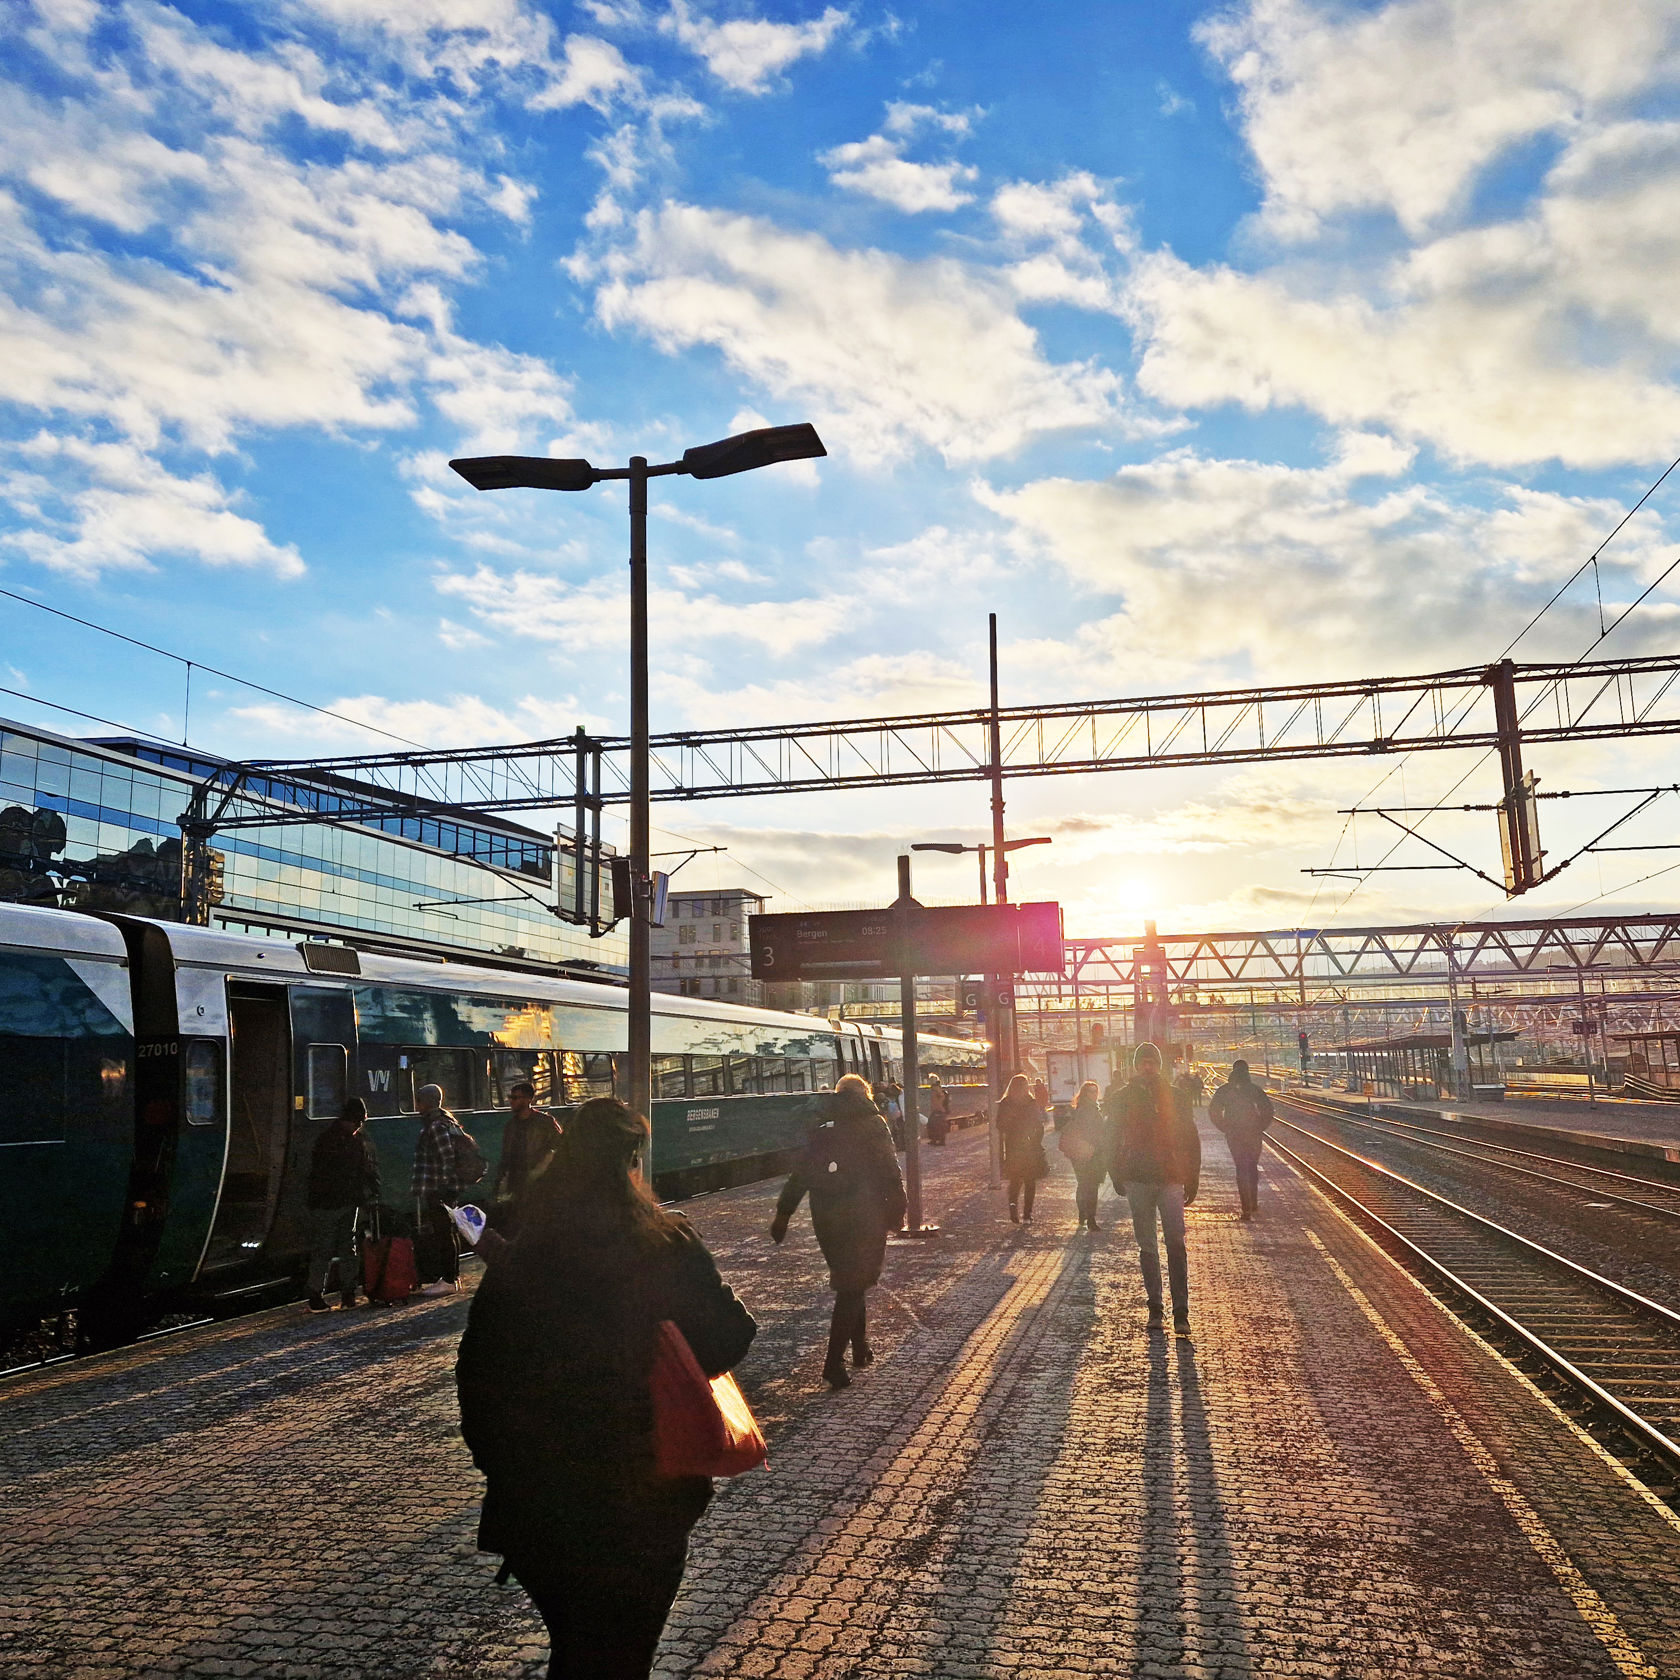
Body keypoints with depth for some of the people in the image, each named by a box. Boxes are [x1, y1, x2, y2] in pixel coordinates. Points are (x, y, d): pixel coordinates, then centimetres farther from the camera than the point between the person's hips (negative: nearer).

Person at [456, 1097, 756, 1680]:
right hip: (645, 1499, -2)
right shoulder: (669, 1245, -15)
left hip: (539, 1495, 2)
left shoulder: (518, 1255, -8)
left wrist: (496, 1459, 8)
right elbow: (728, 1336, -11)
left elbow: (477, 1369, -4)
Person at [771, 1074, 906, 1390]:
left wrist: (783, 1214, 14)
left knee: (850, 1281, 20)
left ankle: (860, 1348, 28)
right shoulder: (872, 1124, -2)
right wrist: (896, 1210, 0)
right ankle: (834, 1361, -8)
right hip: (863, 1217, -5)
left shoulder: (820, 1128, 12)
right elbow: (890, 1172, -8)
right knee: (854, 1285, -1)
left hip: (825, 1218, 5)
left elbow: (799, 1174, 12)